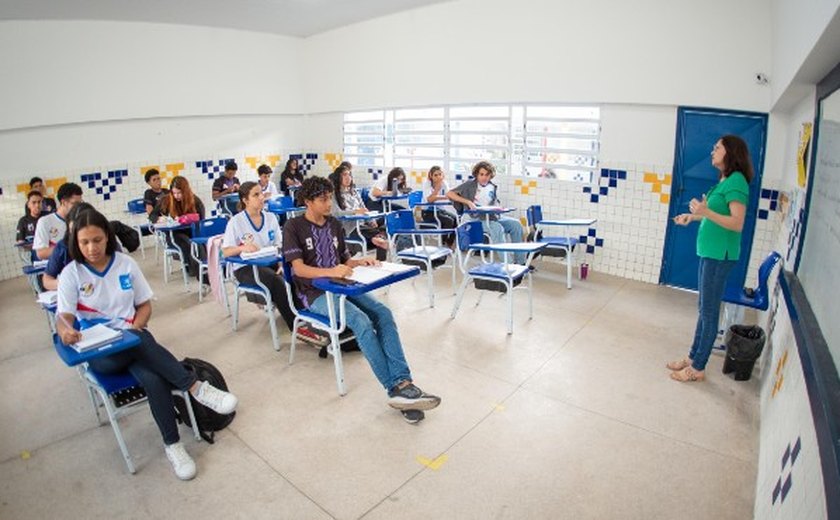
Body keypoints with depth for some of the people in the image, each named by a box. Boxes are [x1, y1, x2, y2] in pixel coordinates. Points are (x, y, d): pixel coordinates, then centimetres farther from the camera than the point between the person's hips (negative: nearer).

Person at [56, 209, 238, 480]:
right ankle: (196, 387, -33)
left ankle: (172, 444, -21)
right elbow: (64, 317, -10)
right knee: (141, 343, -37)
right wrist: (66, 331, -34)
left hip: (133, 340, 2)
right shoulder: (71, 274, -1)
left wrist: (134, 328, -11)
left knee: (153, 379, -31)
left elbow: (145, 305, 8)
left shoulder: (126, 263, 3)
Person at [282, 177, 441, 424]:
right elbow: (299, 268, -15)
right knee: (361, 321, -31)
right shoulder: (293, 228, -3)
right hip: (315, 293, -5)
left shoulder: (335, 225, 15)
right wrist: (330, 271, -32)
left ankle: (401, 384, -31)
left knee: (383, 313, -22)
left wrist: (360, 262, -4)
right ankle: (396, 388, -27)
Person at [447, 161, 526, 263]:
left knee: (515, 224, -14)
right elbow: (449, 194, -6)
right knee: (498, 228, -32)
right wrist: (468, 202, -17)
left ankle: (519, 262, -11)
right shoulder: (470, 184, 2)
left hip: (491, 216, 6)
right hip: (475, 218, -5)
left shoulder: (493, 187, 16)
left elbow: (495, 204, 19)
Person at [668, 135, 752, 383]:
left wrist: (706, 211, -33)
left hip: (720, 255, -10)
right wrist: (694, 216, 17)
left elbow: (737, 223, -22)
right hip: (709, 251, 10)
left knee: (709, 312, -1)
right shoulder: (725, 180, 14)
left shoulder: (736, 181, -15)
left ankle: (698, 368, 9)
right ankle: (692, 357, 27)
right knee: (704, 309, 16)